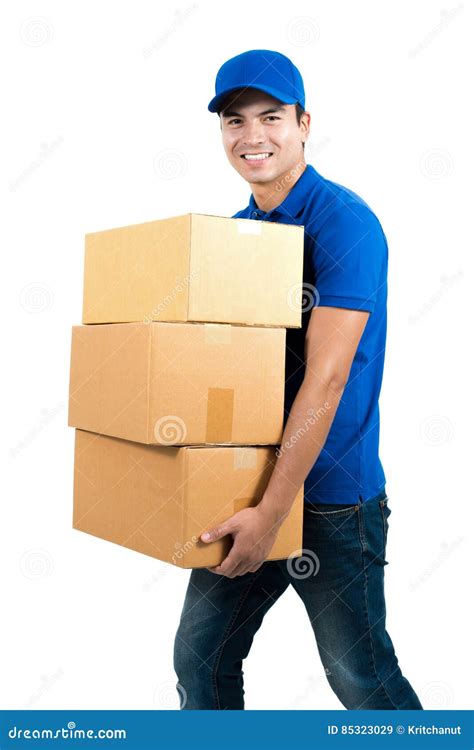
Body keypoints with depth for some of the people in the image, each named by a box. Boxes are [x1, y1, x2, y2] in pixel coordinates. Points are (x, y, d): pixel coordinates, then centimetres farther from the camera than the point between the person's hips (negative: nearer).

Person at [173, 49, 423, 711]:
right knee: (200, 658, 14)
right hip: (242, 482, 7)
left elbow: (326, 378, -21)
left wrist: (273, 510, -22)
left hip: (331, 495, -6)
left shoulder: (344, 222, -14)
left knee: (362, 681, 8)